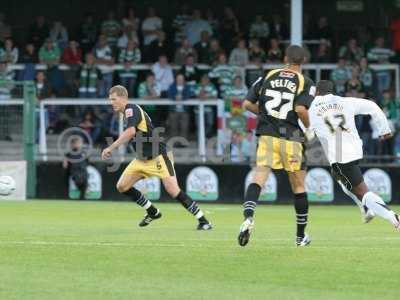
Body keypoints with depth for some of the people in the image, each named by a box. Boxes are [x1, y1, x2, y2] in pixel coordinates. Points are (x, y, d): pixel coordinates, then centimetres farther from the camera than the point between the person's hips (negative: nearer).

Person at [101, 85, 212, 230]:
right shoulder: (127, 112, 14)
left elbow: (130, 131, -33)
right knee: (122, 186, 1)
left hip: (158, 156, -10)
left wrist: (111, 148, -32)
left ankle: (202, 220, -9)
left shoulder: (131, 109, -15)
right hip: (141, 159, 10)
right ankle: (153, 212, 16)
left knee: (173, 190, -18)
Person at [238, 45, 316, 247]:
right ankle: (301, 236, 21)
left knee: (258, 178, -8)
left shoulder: (268, 76, 9)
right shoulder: (306, 83, 0)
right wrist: (308, 127, 2)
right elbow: (300, 109, -17)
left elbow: (247, 104, 6)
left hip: (267, 135, 1)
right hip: (291, 138, -1)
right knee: (298, 186, 12)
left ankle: (248, 217, -36)